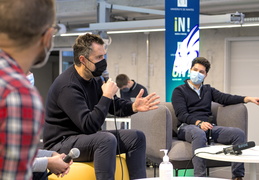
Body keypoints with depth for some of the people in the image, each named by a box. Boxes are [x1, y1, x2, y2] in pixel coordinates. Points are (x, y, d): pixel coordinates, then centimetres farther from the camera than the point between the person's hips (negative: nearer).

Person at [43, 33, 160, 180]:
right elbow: (89, 125, -31)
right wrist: (107, 96, -25)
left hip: (86, 137, 9)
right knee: (107, 139, -35)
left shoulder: (94, 79, 4)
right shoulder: (68, 86, -25)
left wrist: (134, 107, -8)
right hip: (61, 144, -9)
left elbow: (114, 105, 13)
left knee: (136, 137, 3)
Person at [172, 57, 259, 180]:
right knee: (199, 134, -41)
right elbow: (182, 114, -3)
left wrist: (247, 99, -8)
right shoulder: (179, 91, 11)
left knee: (239, 133, -17)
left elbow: (225, 98, 9)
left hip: (207, 126, 5)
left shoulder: (208, 90, 27)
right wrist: (199, 123, -22)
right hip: (187, 127, -5)